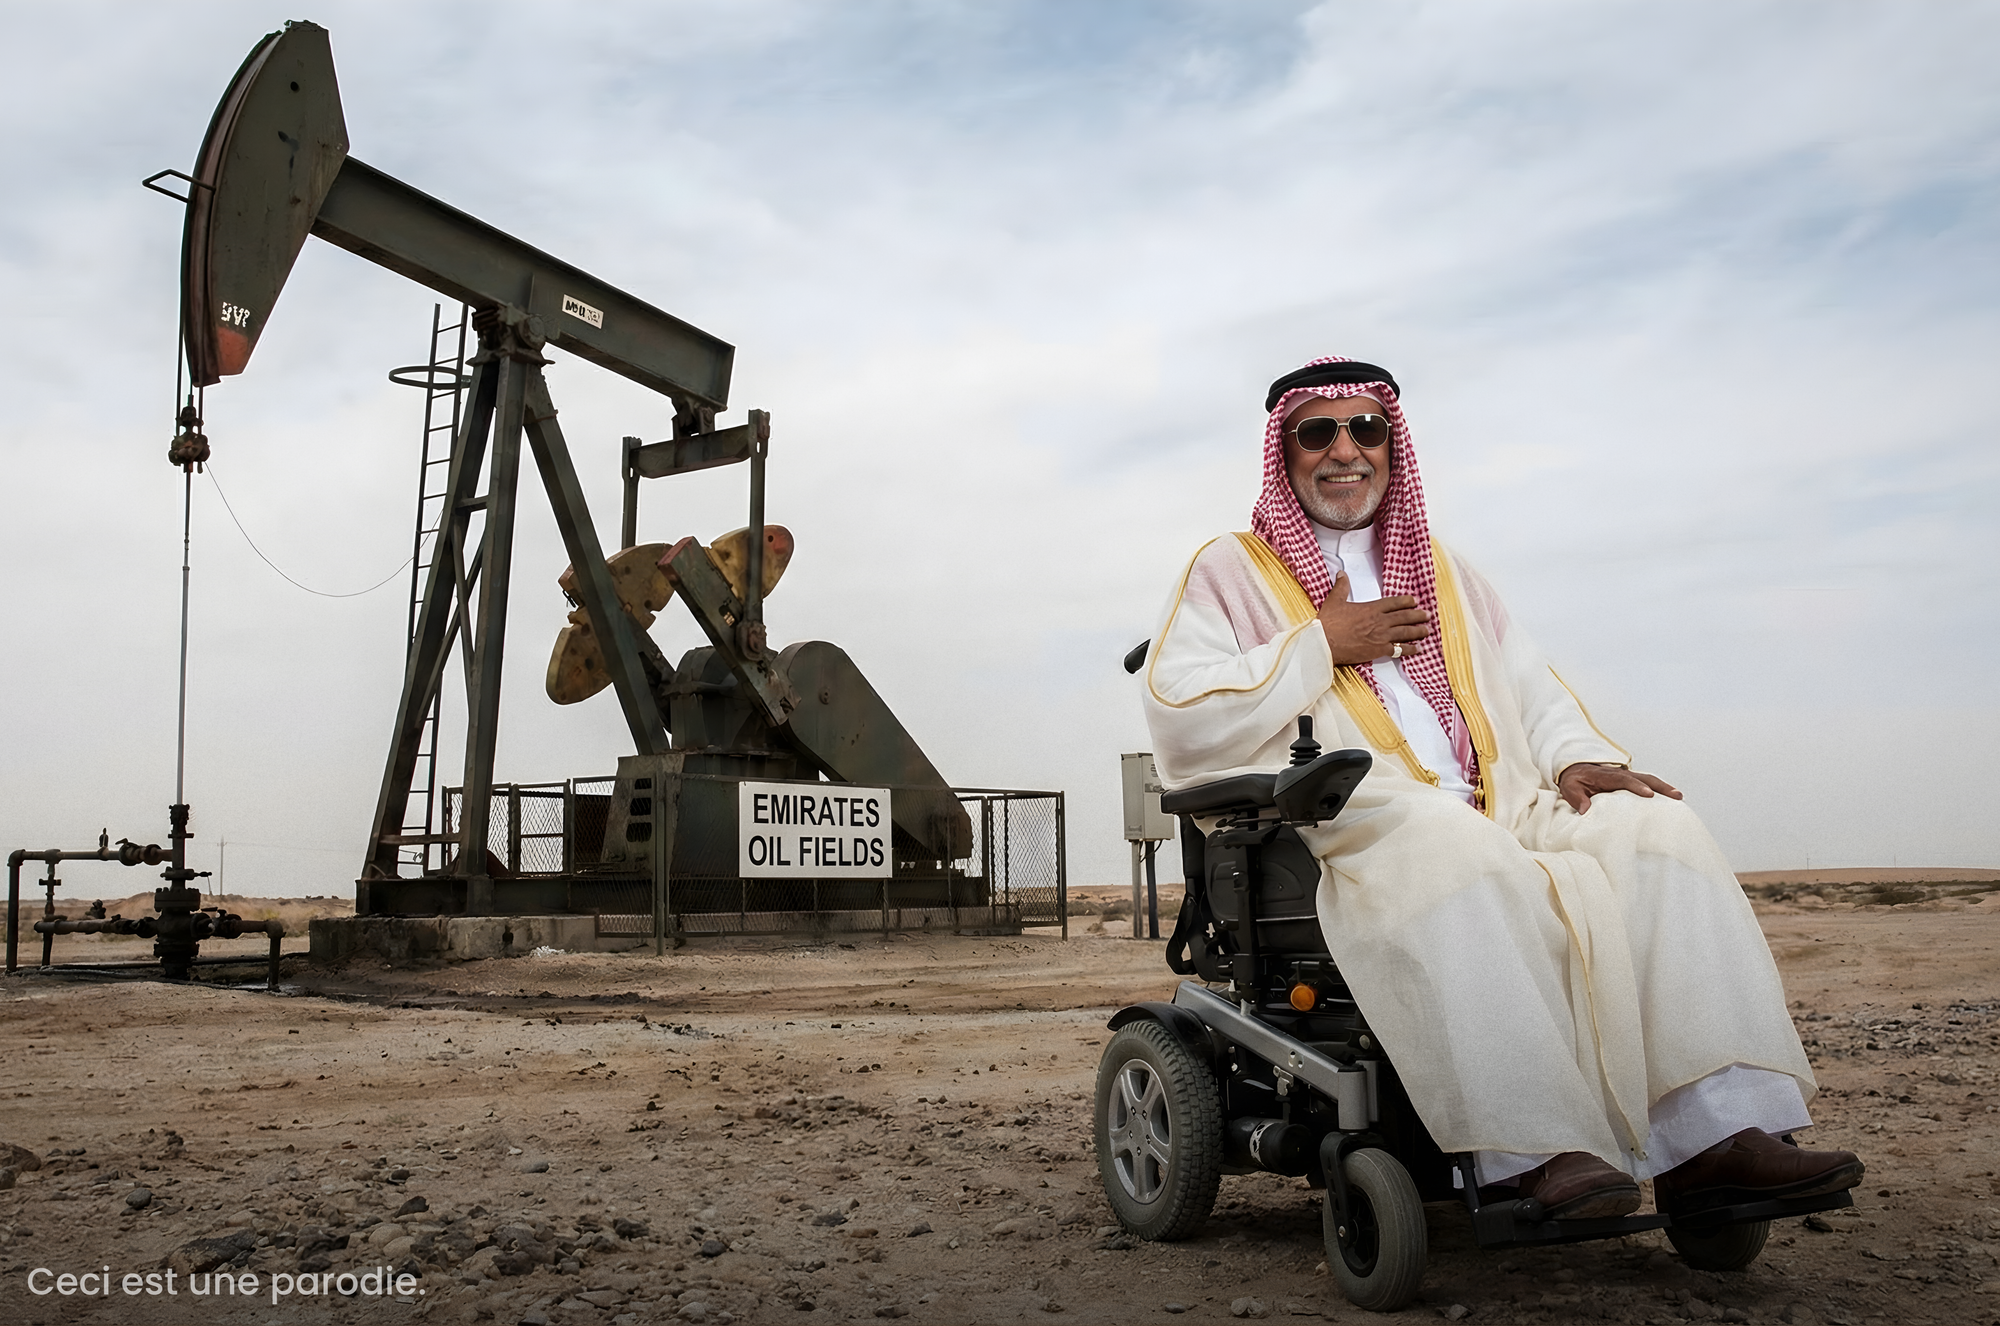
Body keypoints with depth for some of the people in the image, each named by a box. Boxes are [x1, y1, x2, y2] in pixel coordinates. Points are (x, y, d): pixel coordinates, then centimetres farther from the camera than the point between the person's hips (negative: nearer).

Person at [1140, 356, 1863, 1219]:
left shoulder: (1441, 569, 30)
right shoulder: (1230, 573, 12)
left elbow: (1531, 692, 23)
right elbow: (1177, 718, -4)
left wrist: (1577, 757, 0)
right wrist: (1319, 648, -3)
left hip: (1498, 810, 6)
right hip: (1354, 824, -5)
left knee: (1651, 828, -20)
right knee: (1454, 854, -38)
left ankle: (1715, 1133, -27)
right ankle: (1537, 1149, -39)